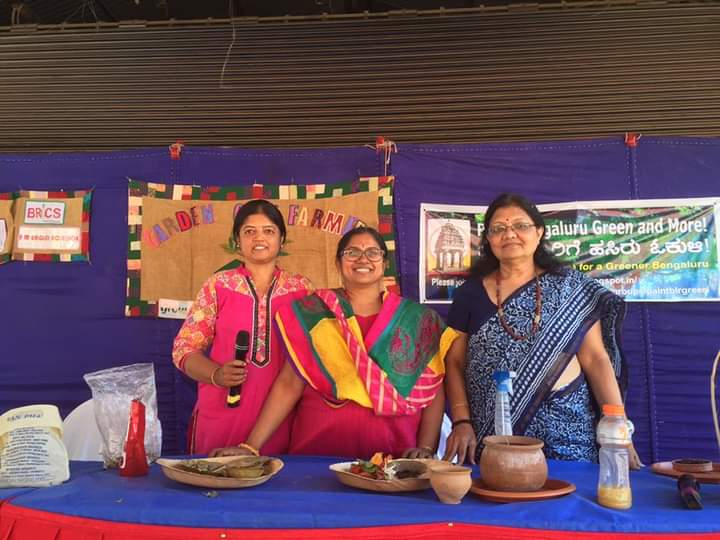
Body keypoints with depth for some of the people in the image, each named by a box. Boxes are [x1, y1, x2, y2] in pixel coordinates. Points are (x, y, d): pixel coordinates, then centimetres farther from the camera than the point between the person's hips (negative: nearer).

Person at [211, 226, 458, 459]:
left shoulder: (417, 320, 4)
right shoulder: (312, 314, 2)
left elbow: (434, 390, 3)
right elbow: (289, 384, -1)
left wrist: (426, 448, -9)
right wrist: (251, 446, -8)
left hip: (393, 452, 1)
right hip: (321, 445, 0)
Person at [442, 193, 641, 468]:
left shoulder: (571, 288, 1)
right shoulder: (470, 293, 4)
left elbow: (596, 358, -2)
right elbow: (455, 363, 5)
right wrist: (461, 422, -7)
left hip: (564, 428, 0)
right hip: (489, 434, 1)